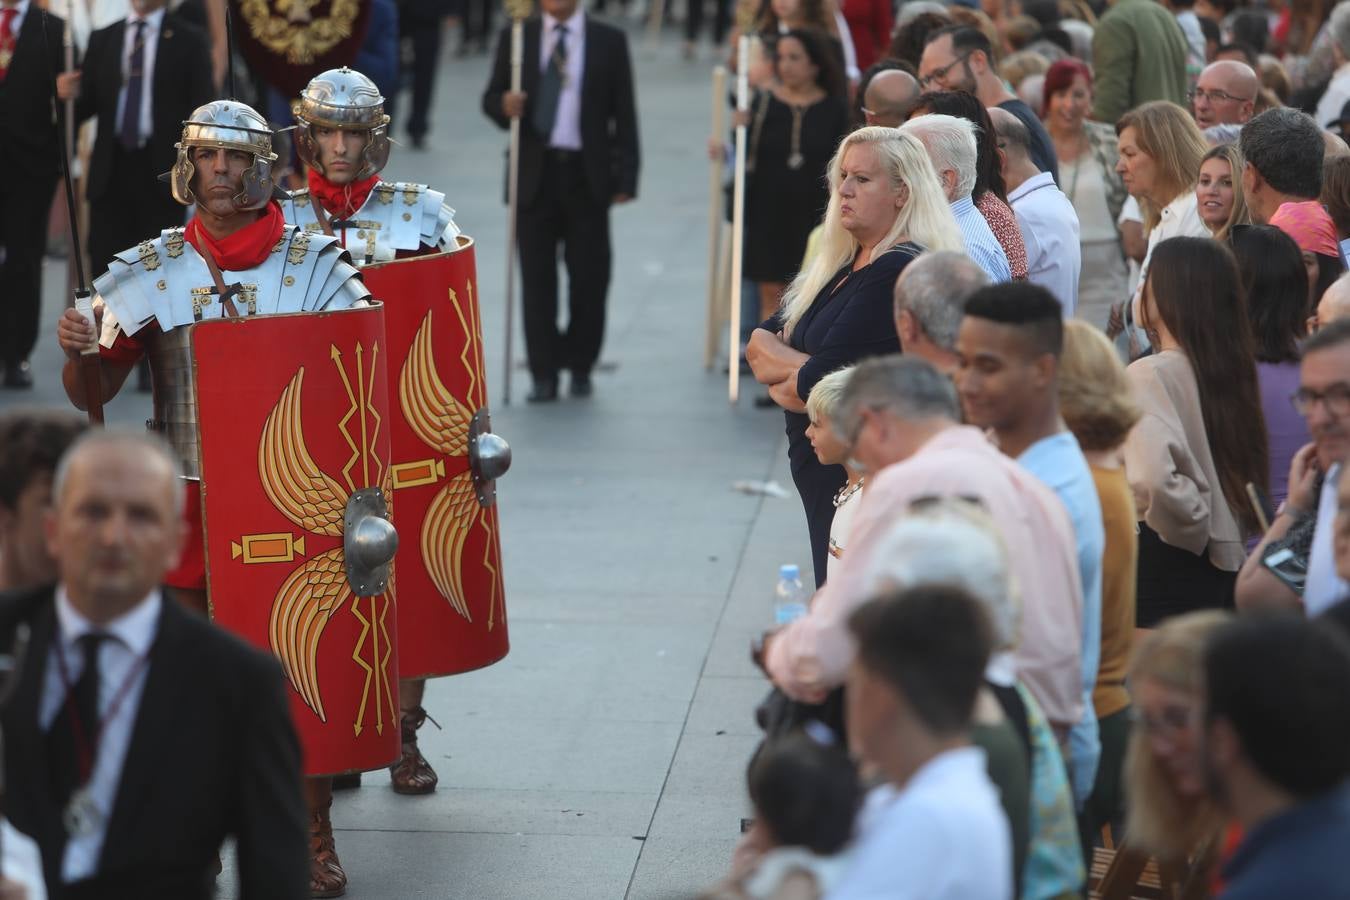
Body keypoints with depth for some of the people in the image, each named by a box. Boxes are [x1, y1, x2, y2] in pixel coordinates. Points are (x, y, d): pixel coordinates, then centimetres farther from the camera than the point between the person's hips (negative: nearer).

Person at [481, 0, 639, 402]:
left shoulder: (609, 41, 4)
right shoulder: (516, 37, 6)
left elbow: (624, 113, 3)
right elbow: (491, 97, 8)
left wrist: (625, 178, -3)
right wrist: (503, 105, -18)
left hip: (586, 177, -1)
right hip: (535, 174, 1)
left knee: (589, 277, 2)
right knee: (537, 278, 1)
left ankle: (580, 365, 17)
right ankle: (544, 373, 7)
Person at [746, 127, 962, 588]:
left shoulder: (899, 270, -17)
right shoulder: (839, 267, 13)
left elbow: (818, 386, -20)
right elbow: (758, 343, 8)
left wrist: (778, 379, 1)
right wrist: (798, 366, -13)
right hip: (823, 474, 9)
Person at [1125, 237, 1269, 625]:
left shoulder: (1150, 374, -15)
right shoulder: (1234, 367, 8)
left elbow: (1151, 476, -29)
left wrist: (1195, 528, -14)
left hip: (1164, 564, -8)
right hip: (1227, 563, 8)